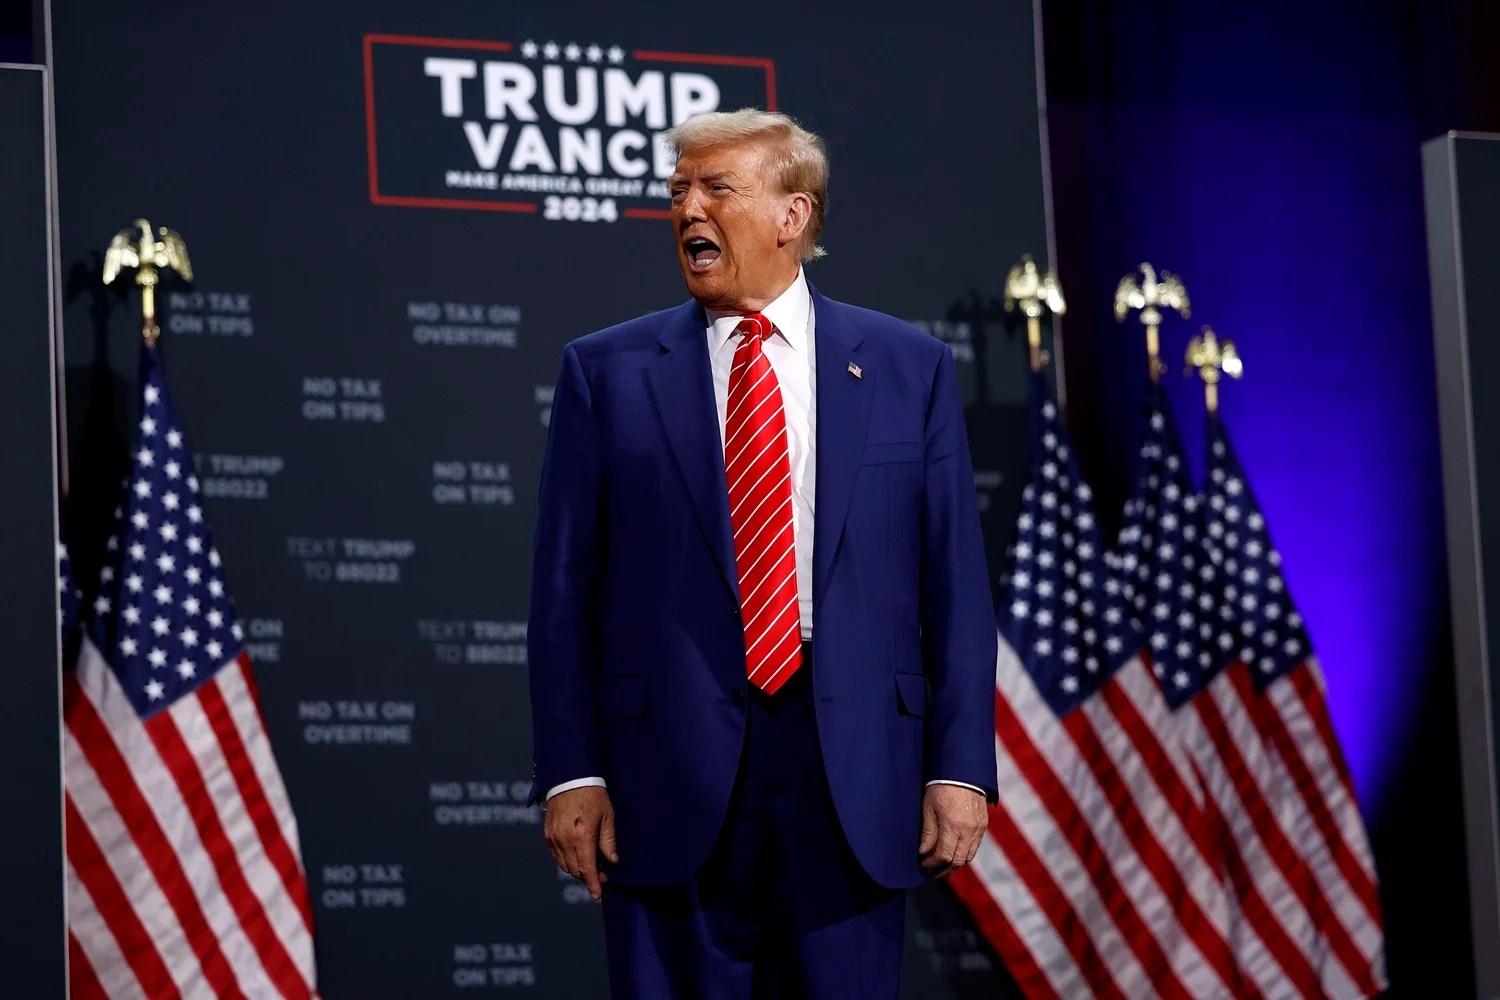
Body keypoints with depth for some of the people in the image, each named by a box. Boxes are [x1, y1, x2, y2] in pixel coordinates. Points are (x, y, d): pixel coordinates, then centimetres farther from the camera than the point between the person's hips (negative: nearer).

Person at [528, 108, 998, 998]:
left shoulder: (909, 369, 7)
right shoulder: (607, 373, 6)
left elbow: (955, 583, 4)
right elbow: (565, 589, 4)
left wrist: (960, 766, -3)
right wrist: (570, 772, -4)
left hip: (853, 774, 0)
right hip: (671, 770, 0)